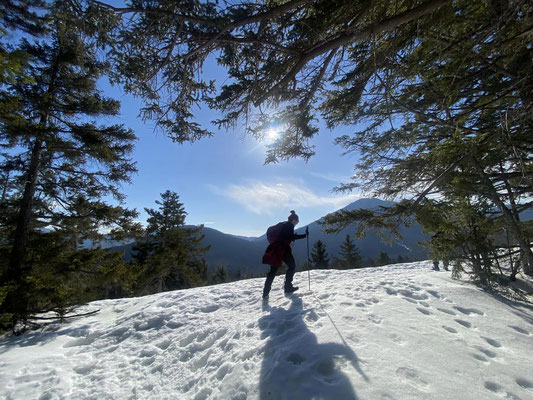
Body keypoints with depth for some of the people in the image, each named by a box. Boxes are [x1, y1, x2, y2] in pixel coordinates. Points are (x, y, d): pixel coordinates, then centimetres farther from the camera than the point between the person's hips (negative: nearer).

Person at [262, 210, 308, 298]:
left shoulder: (281, 224, 20)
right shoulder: (290, 225, -3)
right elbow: (292, 237, -15)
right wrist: (304, 235, -12)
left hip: (274, 248, 8)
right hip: (283, 249, -8)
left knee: (273, 270, 10)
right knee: (292, 266, 13)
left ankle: (265, 292, 5)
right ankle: (288, 287, 12)